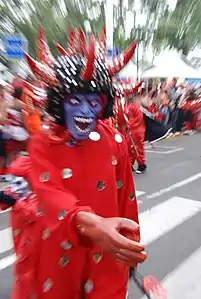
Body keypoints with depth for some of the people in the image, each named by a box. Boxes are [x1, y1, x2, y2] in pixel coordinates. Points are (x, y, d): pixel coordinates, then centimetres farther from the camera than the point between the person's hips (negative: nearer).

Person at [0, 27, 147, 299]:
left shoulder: (115, 142, -9)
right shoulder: (42, 144, -14)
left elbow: (125, 200, -1)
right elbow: (48, 197, -29)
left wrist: (130, 247, 8)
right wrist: (91, 224, -48)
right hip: (53, 259, 0)